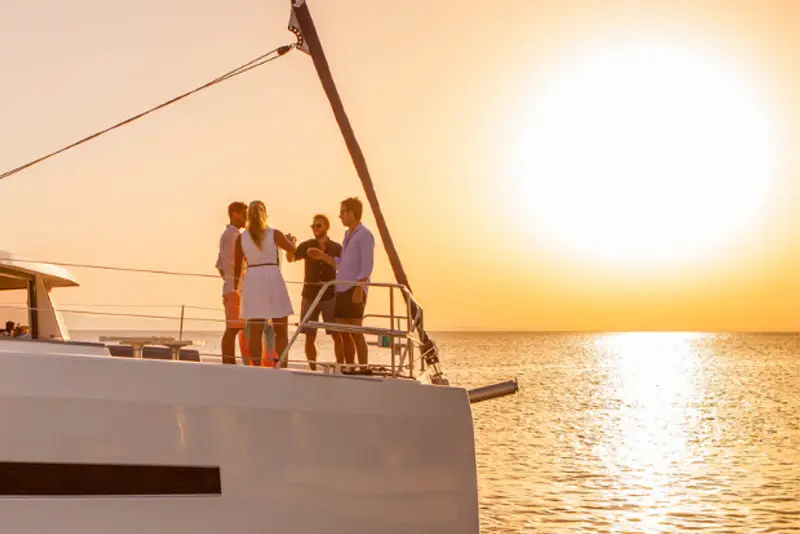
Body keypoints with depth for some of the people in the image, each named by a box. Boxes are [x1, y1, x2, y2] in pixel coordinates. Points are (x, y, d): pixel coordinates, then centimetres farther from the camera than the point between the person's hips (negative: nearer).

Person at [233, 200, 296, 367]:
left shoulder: (241, 238, 4)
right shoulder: (274, 234, 0)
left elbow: (237, 267, 7)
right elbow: (294, 250, 15)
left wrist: (235, 288, 20)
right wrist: (291, 239, 37)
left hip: (252, 281, 2)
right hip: (273, 279, -2)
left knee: (255, 332, 4)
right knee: (281, 332, 4)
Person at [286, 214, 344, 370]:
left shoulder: (336, 248, 1)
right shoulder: (306, 246, 3)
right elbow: (290, 258, -10)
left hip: (330, 296, -1)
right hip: (310, 295, 1)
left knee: (337, 335, -4)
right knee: (310, 336, 2)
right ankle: (313, 369, 10)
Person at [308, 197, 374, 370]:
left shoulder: (364, 235, -5)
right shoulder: (348, 235, 20)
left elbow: (367, 265, -13)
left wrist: (359, 289, -20)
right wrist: (322, 256, 15)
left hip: (354, 290, -8)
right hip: (341, 290, 8)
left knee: (355, 332, -11)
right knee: (344, 333, 7)